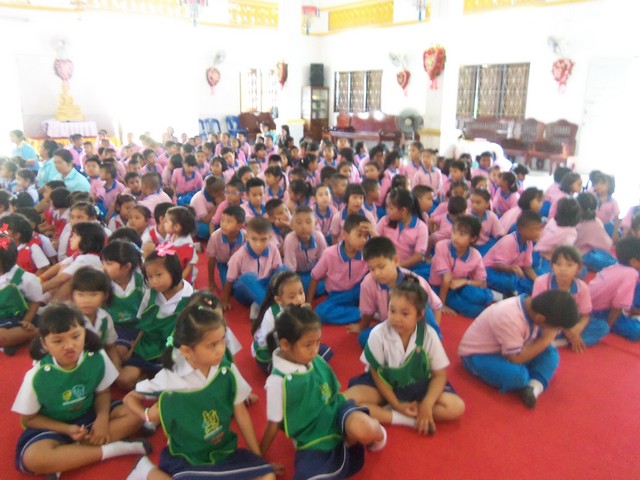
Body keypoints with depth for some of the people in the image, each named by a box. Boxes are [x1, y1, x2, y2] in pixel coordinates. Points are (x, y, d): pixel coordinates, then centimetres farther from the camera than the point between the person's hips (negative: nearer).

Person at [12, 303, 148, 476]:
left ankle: (68, 456, -18)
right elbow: (28, 418, -9)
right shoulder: (37, 376, -23)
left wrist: (102, 418, -24)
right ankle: (110, 449, -22)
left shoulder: (97, 357, -21)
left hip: (89, 416, 3)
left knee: (135, 414, -19)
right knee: (32, 459, -34)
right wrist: (67, 429, -21)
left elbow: (103, 392, -4)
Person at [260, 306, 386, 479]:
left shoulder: (316, 361, -5)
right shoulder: (279, 381, -20)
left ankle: (349, 440, 4)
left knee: (364, 430, -31)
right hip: (314, 440, -4)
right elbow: (274, 423, -6)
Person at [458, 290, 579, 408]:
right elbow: (515, 358, -31)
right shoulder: (510, 319, -37)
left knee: (550, 352, -6)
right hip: (478, 355, -8)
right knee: (517, 375, -35)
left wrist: (546, 339, -19)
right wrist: (545, 340, -28)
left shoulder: (533, 306, -11)